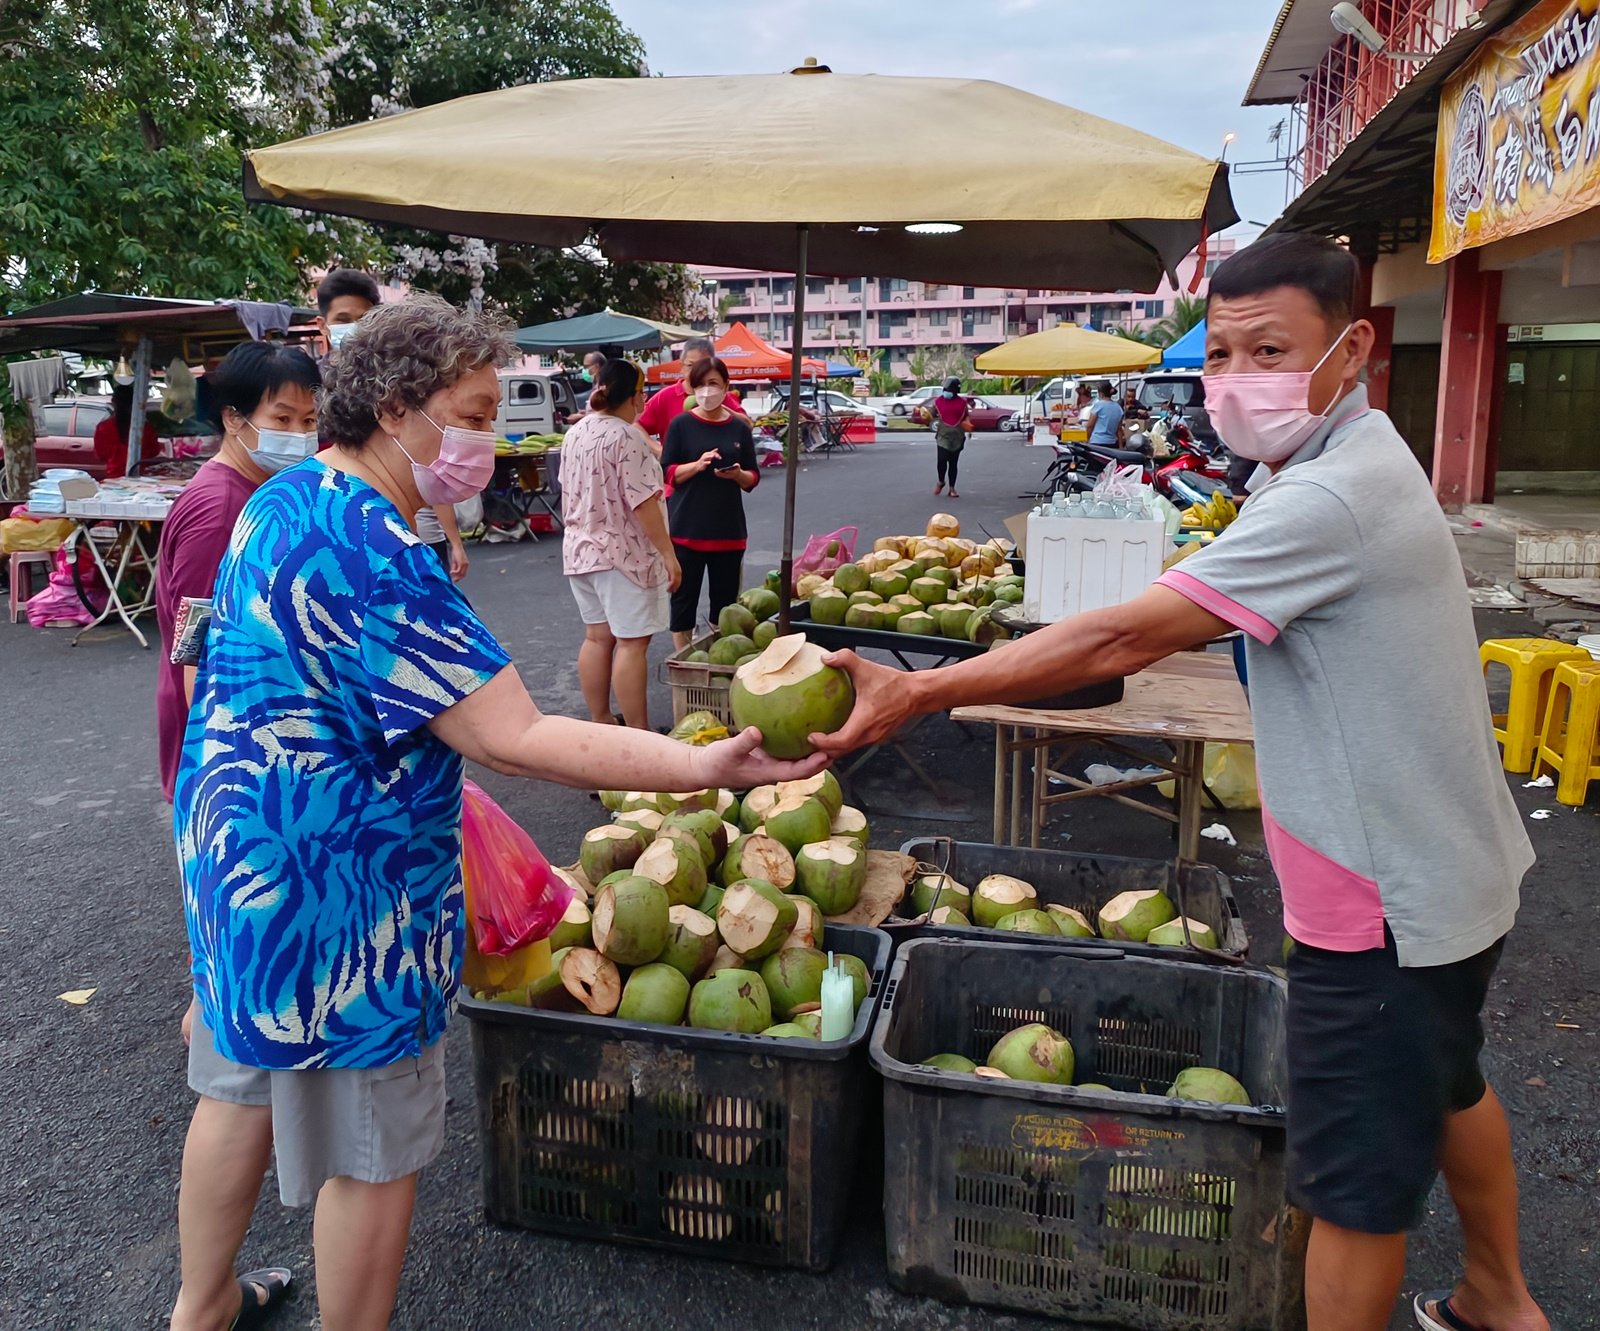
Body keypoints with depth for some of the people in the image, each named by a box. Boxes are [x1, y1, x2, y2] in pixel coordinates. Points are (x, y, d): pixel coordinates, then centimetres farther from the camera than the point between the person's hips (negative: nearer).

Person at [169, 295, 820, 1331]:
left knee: (245, 1086, 26)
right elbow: (515, 741, -31)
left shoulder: (283, 501, 5)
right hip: (335, 888, -10)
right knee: (374, 1150, 8)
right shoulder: (373, 549, -27)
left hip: (236, 855, 11)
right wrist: (703, 767, -32)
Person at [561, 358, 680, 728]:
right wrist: (668, 554, -16)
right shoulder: (626, 437, -17)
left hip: (580, 549, 8)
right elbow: (643, 502, -20)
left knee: (597, 637, 14)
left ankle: (599, 723, 20)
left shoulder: (575, 434, 8)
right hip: (623, 554, -8)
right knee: (632, 642, -4)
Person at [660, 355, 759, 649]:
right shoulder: (681, 425, 0)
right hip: (687, 527, -2)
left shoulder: (739, 427, 6)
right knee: (684, 596, 2)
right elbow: (667, 473, -2)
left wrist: (738, 475, -12)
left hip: (729, 527, 2)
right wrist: (697, 464, -19)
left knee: (725, 599, 7)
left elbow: (753, 479, 10)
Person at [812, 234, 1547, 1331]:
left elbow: (1121, 640, -33)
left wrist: (913, 693, -30)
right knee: (1446, 1086, 30)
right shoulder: (1361, 460, 6)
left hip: (1390, 907, -11)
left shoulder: (1329, 500, -29)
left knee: (1357, 1185, 4)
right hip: (1452, 872, 11)